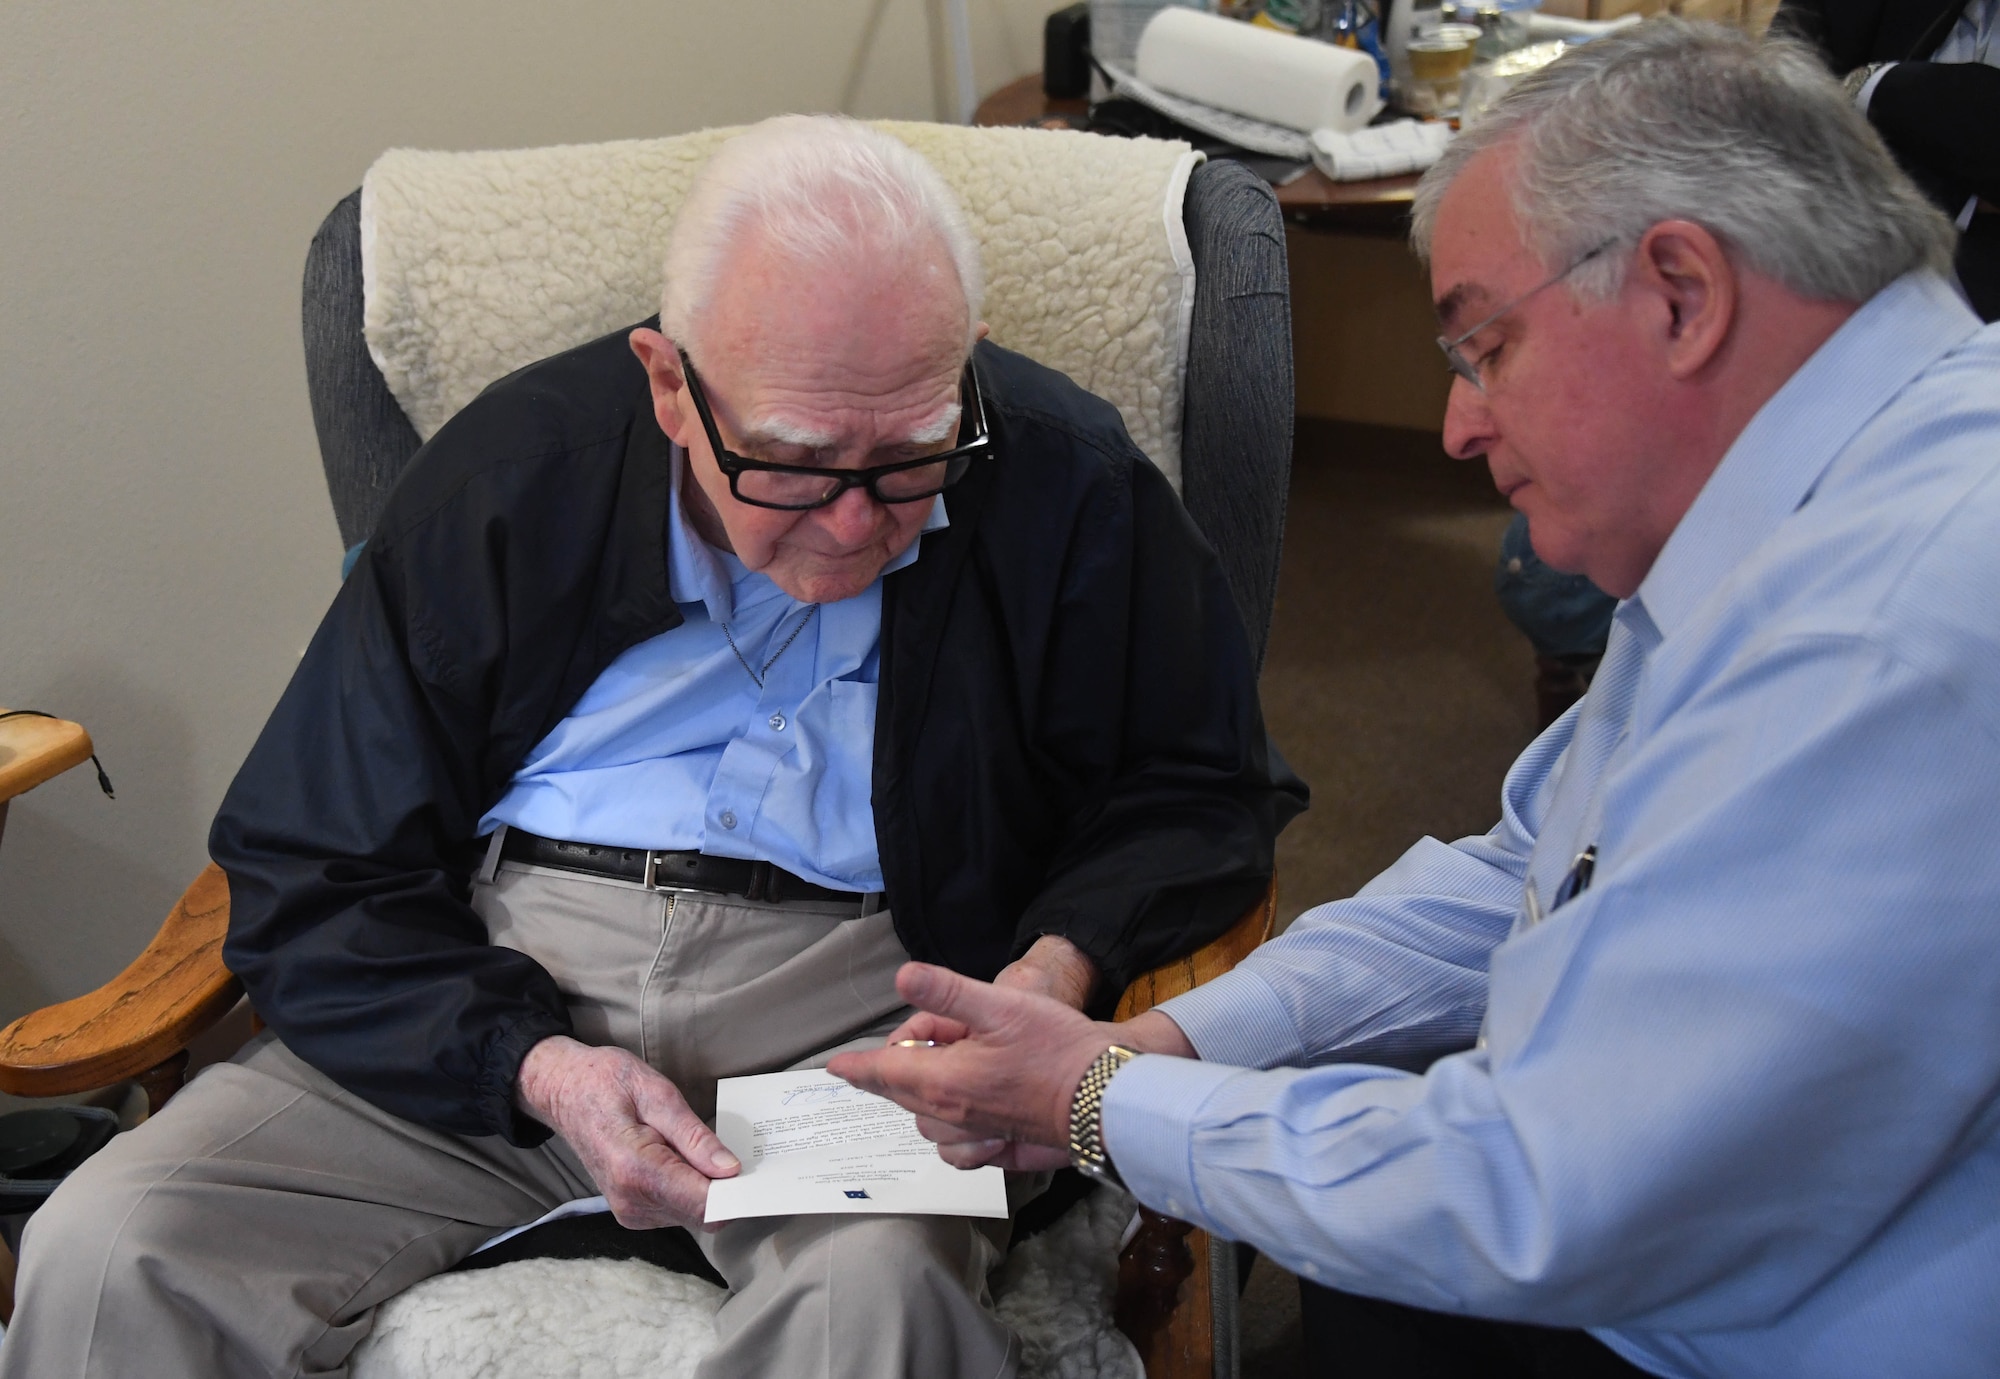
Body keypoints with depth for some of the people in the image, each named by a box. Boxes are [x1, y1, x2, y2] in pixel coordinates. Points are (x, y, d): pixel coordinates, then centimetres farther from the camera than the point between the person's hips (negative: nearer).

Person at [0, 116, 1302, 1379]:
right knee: (107, 1253, -18)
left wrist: (1060, 965, -12)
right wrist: (536, 1066, -15)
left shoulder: (1066, 479, -3)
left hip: (853, 1010, -2)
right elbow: (314, 878, 2)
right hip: (497, 993, 3)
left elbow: (1195, 790, 9)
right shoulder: (512, 471, -1)